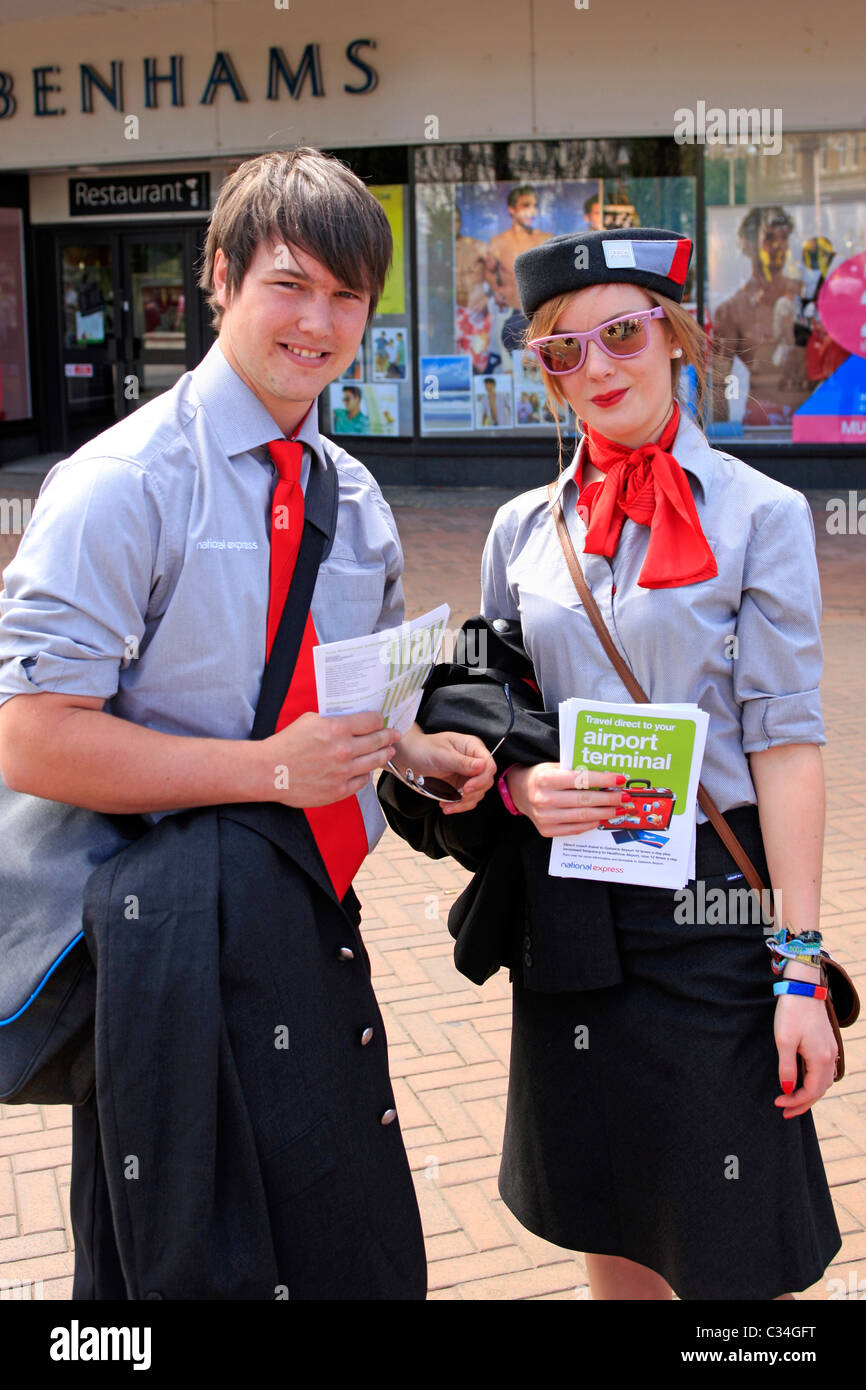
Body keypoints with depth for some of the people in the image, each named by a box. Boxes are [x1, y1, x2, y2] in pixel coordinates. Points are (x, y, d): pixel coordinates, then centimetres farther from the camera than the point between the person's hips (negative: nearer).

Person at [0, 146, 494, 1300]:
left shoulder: (354, 499, 10)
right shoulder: (123, 484, -12)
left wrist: (418, 751, 0)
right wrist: (272, 769, -21)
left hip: (318, 924, 7)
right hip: (179, 936, -6)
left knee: (365, 1255, 17)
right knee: (197, 1265, 8)